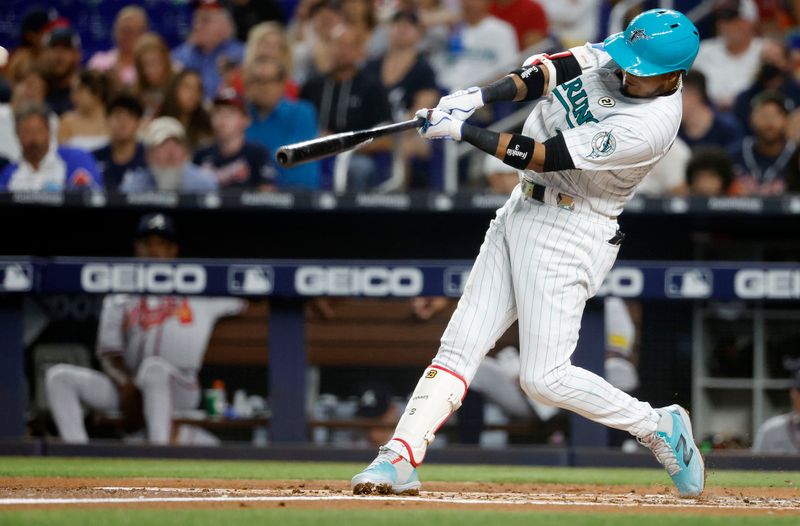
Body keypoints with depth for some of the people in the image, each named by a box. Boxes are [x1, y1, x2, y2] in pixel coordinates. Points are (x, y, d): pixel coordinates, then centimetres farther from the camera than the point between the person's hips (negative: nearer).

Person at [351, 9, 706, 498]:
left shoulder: (651, 125, -26)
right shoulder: (628, 51, -3)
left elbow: (541, 156, -23)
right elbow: (550, 71, -2)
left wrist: (462, 131, -19)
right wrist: (479, 96, -18)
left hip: (570, 233, -8)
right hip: (520, 213, 8)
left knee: (544, 378, -10)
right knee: (460, 346, 0)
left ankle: (660, 426, 8)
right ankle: (399, 460, -4)